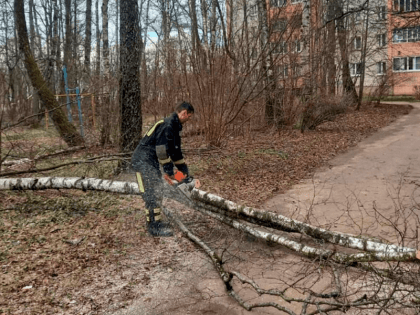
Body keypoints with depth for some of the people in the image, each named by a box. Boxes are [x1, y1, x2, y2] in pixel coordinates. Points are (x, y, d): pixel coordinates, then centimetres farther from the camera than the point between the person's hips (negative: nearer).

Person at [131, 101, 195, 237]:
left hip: (151, 162, 11)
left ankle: (156, 222, 24)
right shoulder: (167, 125, -18)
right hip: (143, 161, -11)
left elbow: (176, 151, 22)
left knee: (157, 193, 14)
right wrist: (169, 171, -13)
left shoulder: (175, 127, 15)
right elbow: (162, 150, -21)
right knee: (152, 194, -9)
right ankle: (154, 227, -2)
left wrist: (185, 171, 22)